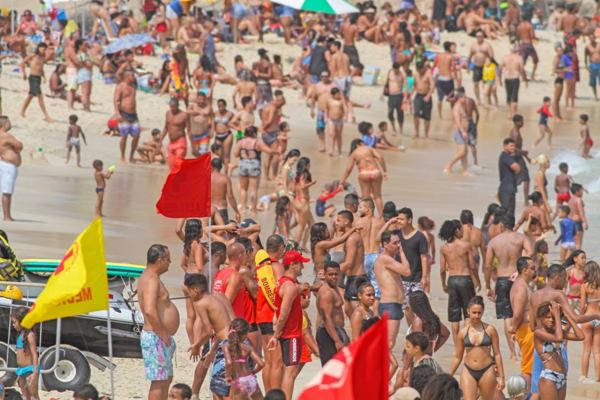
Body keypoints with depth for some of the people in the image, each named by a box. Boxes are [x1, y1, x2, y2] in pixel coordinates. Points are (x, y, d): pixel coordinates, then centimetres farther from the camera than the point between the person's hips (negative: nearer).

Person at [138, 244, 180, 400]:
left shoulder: (150, 278, 16)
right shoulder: (151, 280, -18)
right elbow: (150, 311, -31)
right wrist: (163, 333, -22)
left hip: (160, 338, 11)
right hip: (157, 338, -11)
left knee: (166, 379, 18)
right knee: (159, 381, -9)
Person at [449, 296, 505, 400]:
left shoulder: (490, 330, 0)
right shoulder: (463, 333, 4)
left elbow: (497, 354, 3)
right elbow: (457, 357, 12)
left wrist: (501, 377, 0)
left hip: (486, 372, -1)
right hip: (468, 372, 1)